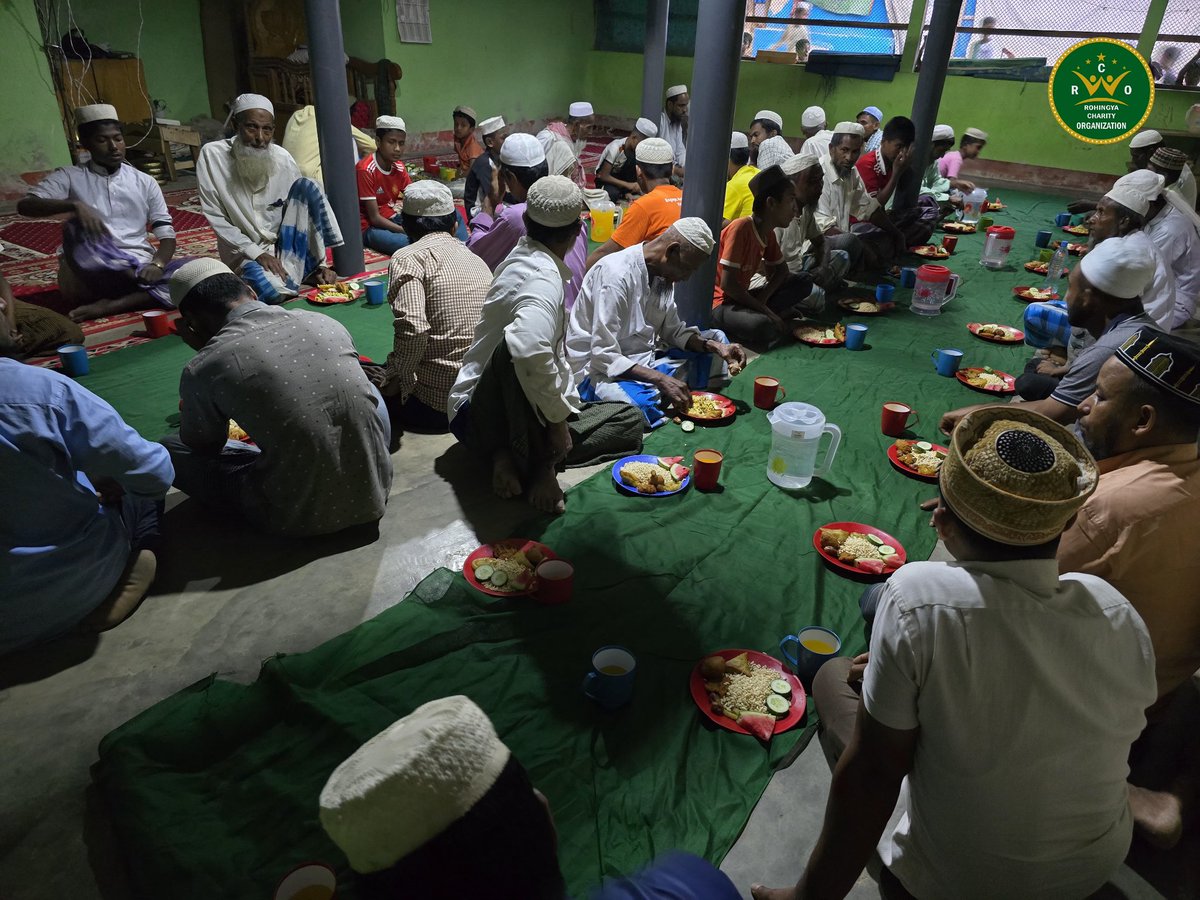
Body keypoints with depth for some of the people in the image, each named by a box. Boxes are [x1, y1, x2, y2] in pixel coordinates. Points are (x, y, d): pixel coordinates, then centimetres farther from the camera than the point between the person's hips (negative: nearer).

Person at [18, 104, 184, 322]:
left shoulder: (145, 182, 13)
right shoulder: (70, 176, 7)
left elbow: (167, 235, 7)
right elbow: (24, 205, -6)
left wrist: (157, 264, -16)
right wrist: (75, 204, -24)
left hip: (138, 269, 2)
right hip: (92, 271, -2)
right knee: (77, 226, -32)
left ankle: (110, 306, -29)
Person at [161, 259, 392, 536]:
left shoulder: (203, 369, -12)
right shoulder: (325, 322, 0)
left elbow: (204, 446, 9)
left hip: (299, 518, -3)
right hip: (374, 494, 4)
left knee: (168, 449, 15)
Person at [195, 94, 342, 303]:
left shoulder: (283, 159, -4)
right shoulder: (212, 155, -9)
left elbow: (304, 205, -2)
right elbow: (214, 216, -8)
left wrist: (321, 265, -11)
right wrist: (256, 253, -18)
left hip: (284, 247, 3)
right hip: (244, 252, -3)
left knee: (306, 186, -19)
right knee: (272, 289, -38)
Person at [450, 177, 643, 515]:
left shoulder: (524, 259, 9)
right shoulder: (544, 278, -22)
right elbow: (530, 349, -43)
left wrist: (568, 407, 17)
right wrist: (559, 418, -31)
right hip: (479, 414, -10)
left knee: (629, 420, 7)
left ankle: (509, 455, -7)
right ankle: (540, 464, -24)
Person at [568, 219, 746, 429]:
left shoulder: (663, 273, 3)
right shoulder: (617, 274, -22)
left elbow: (673, 331, 11)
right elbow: (603, 356, -25)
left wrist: (716, 347, -6)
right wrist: (661, 380, -31)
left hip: (643, 361, 9)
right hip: (599, 370, -9)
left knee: (717, 340, 7)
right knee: (648, 407, -39)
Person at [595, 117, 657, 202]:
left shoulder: (636, 149, -12)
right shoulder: (616, 148, -29)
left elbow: (633, 172, -5)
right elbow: (604, 176, -28)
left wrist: (627, 191, -22)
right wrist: (627, 185, -34)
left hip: (621, 177, 6)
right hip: (604, 180, -6)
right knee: (613, 194, -39)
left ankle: (626, 193, -10)